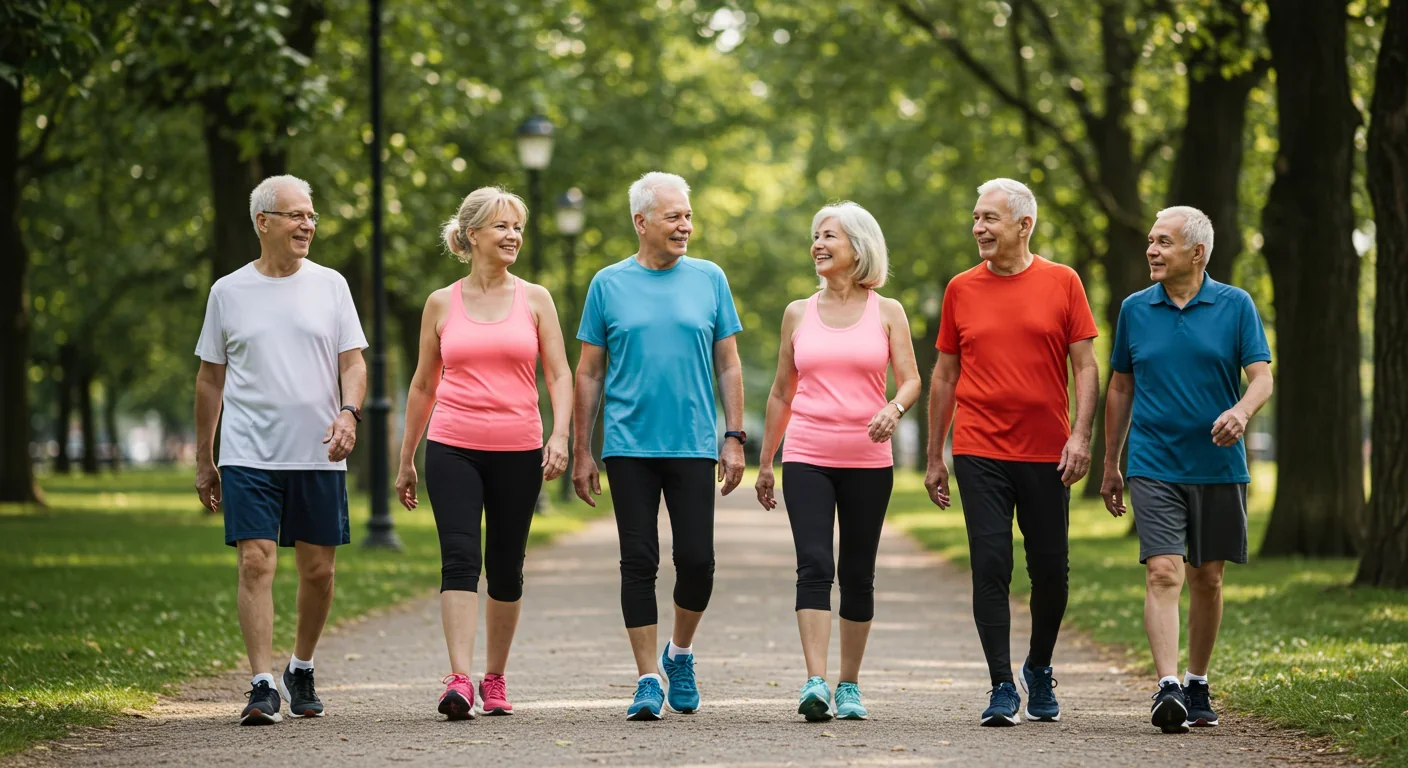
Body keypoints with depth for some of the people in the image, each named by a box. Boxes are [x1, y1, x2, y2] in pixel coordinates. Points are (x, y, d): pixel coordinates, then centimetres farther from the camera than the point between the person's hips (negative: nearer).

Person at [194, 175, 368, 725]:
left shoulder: (329, 285, 7)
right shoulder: (228, 292, 6)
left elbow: (353, 364, 5)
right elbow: (211, 379, 12)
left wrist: (349, 413, -17)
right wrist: (202, 461, 12)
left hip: (318, 454, 1)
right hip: (248, 454, -1)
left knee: (317, 569, 5)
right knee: (256, 562, -12)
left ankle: (301, 670, 26)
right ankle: (263, 686, -13)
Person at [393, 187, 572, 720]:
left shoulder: (535, 300, 6)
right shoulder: (442, 304, 7)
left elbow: (559, 375, 3)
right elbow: (423, 385, 14)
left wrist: (560, 435, -13)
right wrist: (405, 459, 15)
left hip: (519, 452, 1)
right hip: (452, 450, -1)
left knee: (505, 567, 7)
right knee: (460, 558, -15)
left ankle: (495, 679, 20)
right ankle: (459, 680, -23)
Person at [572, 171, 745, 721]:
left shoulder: (709, 279, 7)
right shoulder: (609, 284, 4)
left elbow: (728, 366, 9)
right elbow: (589, 374, 7)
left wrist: (734, 438, 1)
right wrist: (581, 453, 3)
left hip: (693, 446, 1)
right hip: (629, 447, -1)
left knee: (697, 559, -3)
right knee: (639, 561, -1)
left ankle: (680, 654, 22)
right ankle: (647, 680, 5)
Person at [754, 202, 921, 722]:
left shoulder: (887, 313, 5)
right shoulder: (798, 313, 10)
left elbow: (910, 380, 0)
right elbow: (781, 392, 16)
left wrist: (894, 409, -23)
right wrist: (765, 462, 16)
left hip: (868, 462, 0)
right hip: (806, 458, 0)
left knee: (858, 573, 5)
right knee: (814, 566, -14)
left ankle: (849, 685, 16)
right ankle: (815, 684, -21)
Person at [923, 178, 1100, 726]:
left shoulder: (1062, 283, 2)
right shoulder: (962, 289, 7)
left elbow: (1085, 367, 2)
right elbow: (944, 376, 12)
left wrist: (1080, 435, -11)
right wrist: (934, 457, 10)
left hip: (1046, 454, 0)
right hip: (979, 453, 0)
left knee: (1050, 570, 5)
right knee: (990, 567, -7)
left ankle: (1039, 670, 28)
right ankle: (1001, 688, -3)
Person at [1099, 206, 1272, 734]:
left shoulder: (1235, 306, 1)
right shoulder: (1135, 309, 6)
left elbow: (1261, 378, -4)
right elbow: (1120, 388, 14)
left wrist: (1240, 412, -26)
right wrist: (1110, 465, 14)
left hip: (1218, 467, 0)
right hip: (1154, 467, 0)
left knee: (1207, 579, 9)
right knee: (1163, 573, -14)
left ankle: (1198, 685, 24)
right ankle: (1167, 689, -23)